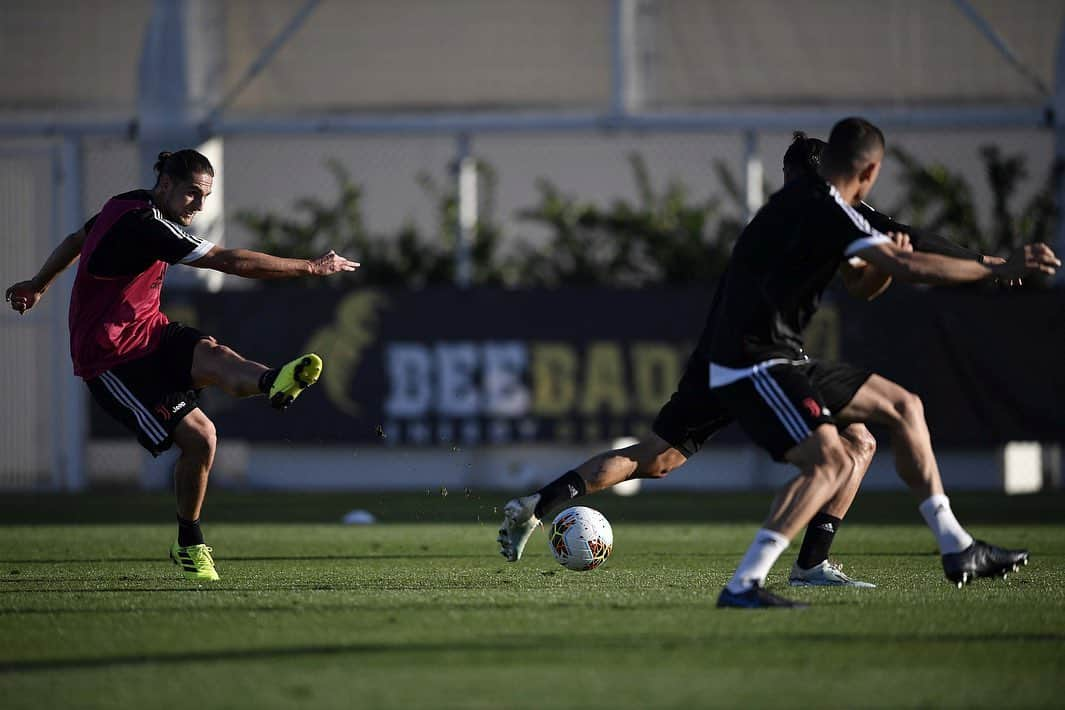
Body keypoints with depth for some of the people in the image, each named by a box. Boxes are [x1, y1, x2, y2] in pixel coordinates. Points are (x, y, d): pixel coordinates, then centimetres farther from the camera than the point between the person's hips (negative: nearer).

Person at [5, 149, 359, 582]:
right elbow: (229, 262, -25)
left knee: (209, 354, -32)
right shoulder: (146, 225, -21)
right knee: (197, 436, -24)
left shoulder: (126, 207, 13)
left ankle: (272, 382, -57)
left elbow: (76, 240, 32)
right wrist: (311, 268, -21)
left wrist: (38, 285, 50)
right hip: (113, 360, -6)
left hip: (147, 333, 6)